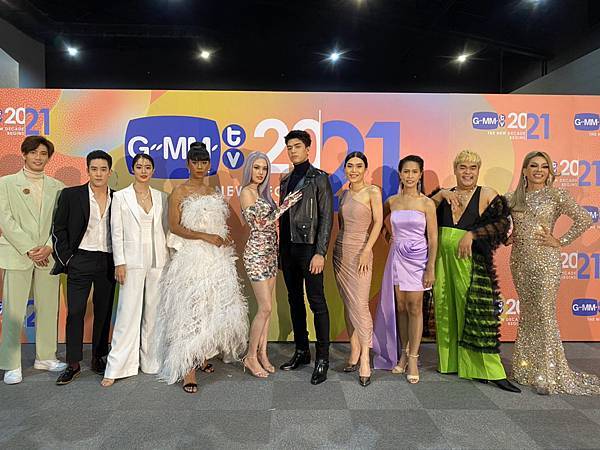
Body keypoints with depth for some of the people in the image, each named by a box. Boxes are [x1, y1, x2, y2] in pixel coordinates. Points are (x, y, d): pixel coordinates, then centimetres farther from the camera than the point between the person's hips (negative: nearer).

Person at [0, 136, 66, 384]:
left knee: (48, 308, 9)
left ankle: (45, 357, 22)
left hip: (48, 256, 3)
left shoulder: (57, 187, 10)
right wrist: (29, 249, -12)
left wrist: (48, 248, -10)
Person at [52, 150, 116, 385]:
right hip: (80, 261, -2)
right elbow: (58, 229, 2)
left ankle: (99, 358, 23)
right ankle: (73, 364, 14)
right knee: (75, 312, 1)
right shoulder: (70, 195, 0)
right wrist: (66, 259, -5)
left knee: (104, 313, 9)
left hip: (108, 262, 2)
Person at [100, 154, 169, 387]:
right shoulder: (120, 197, 2)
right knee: (128, 313, -3)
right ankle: (116, 367, 8)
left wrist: (168, 259, 7)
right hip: (132, 260, -3)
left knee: (153, 313, 9)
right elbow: (116, 232, -1)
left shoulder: (161, 197, 9)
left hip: (157, 260, 3)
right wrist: (119, 263, -6)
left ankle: (149, 359, 22)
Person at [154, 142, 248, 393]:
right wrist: (205, 236, -15)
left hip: (217, 258, 6)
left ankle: (203, 355, 25)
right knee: (190, 310, -6)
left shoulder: (214, 194, 15)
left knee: (215, 308, 7)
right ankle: (188, 370, 0)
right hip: (191, 258, -6)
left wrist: (223, 242, 7)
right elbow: (174, 226, -9)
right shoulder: (179, 192, -1)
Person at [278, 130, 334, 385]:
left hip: (309, 248, -6)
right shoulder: (285, 181, 16)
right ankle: (301, 352, 25)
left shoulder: (319, 179, -2)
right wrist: (281, 249, 12)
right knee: (295, 301, 12)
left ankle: (322, 359, 9)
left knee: (317, 302, -2)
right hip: (288, 249, 7)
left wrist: (320, 253, -16)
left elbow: (326, 217, -9)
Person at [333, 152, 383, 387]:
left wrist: (366, 251, -17)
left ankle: (364, 359, -1)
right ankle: (354, 352, 18)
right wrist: (339, 247, 11)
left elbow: (378, 222, -10)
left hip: (360, 252, -6)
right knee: (348, 305, 8)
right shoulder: (344, 194, 13)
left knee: (360, 304, -10)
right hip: (341, 250, 6)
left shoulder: (372, 191, -4)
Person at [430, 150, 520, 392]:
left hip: (472, 261, -4)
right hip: (444, 258, 4)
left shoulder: (487, 195, -1)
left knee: (475, 311, -4)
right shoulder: (445, 195, 11)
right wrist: (440, 194, -10)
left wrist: (472, 234, -16)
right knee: (446, 310, 10)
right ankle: (451, 361, 25)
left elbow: (503, 223, -9)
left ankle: (489, 370, 6)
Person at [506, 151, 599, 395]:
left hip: (545, 261, -4)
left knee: (544, 315, -3)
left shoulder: (556, 195, -2)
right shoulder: (513, 198, 8)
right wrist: (506, 237, 6)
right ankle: (526, 367, 25)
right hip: (519, 260, 4)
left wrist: (561, 241, -9)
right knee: (527, 313, 12)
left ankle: (548, 374, 9)